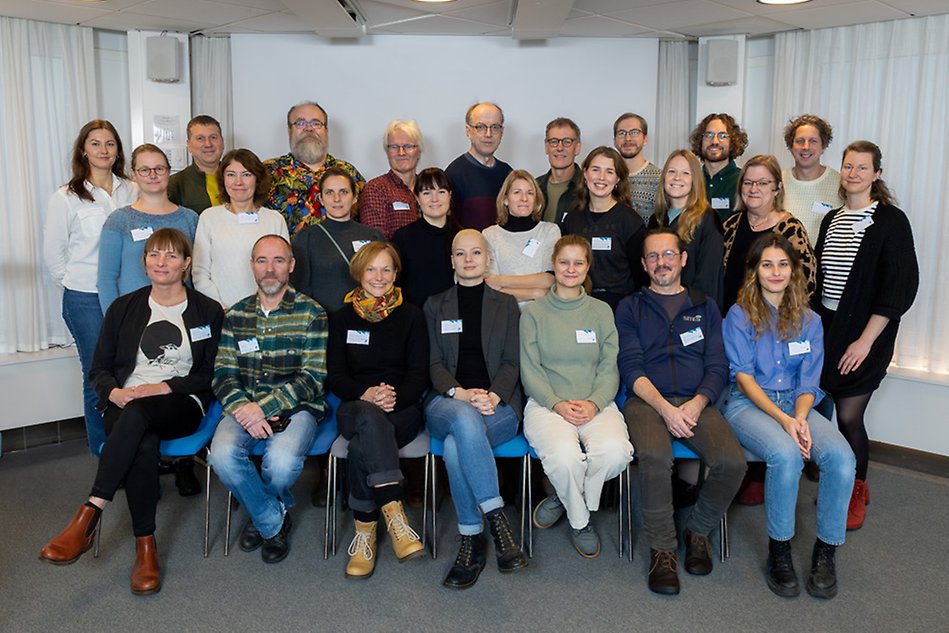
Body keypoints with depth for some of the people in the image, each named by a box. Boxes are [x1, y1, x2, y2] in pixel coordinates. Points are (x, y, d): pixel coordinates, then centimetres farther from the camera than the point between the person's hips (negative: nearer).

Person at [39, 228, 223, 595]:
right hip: (125, 405, 2)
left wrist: (164, 387, -12)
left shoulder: (208, 312, 9)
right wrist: (114, 392, -9)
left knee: (136, 414, -38)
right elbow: (99, 369, 14)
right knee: (143, 445, -35)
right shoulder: (123, 308, 16)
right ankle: (145, 547, -27)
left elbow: (211, 374, 3)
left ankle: (88, 517, -36)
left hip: (182, 405, -2)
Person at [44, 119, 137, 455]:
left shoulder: (132, 192, 5)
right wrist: (74, 283, 5)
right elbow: (53, 252, 5)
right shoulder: (66, 197, -1)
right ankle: (103, 455, 18)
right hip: (86, 300, -2)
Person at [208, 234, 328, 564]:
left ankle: (260, 510, 9)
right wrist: (242, 407, -15)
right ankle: (273, 521, 0)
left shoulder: (312, 313, 0)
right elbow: (223, 373, 6)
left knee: (282, 460, -31)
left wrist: (264, 407, -17)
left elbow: (314, 378, -8)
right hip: (246, 406, 3)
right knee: (223, 454, -28)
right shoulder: (236, 314, 12)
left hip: (297, 407, -3)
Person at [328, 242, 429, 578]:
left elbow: (419, 375, 4)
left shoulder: (411, 316, 11)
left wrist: (395, 398, -17)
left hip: (402, 410, 0)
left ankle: (365, 531, -28)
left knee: (362, 445, -36)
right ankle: (395, 515, -46)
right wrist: (366, 395, -15)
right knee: (370, 418, -39)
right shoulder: (342, 318, 14)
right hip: (355, 408, 1)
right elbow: (336, 376, 6)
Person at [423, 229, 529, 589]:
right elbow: (434, 363, 7)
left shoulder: (506, 305, 17)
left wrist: (492, 396, -15)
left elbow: (511, 363, 6)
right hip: (447, 402, 1)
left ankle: (471, 540, -24)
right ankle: (497, 519, -36)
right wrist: (460, 393, -14)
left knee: (456, 447, -35)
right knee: (465, 419, -39)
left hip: (499, 404, 0)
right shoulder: (435, 306, 18)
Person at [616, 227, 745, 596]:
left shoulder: (705, 307, 19)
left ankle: (698, 530, 3)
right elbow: (631, 367, 1)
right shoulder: (630, 308, 13)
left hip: (696, 403, 2)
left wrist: (696, 404, -10)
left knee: (732, 462, -26)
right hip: (646, 401, -2)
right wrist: (665, 407, -14)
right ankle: (662, 548, -14)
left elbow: (717, 367, 10)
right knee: (654, 457, -34)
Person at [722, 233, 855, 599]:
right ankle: (778, 551, -15)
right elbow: (743, 377, -6)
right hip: (749, 404, -3)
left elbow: (808, 383, 8)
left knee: (842, 458, -26)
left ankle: (825, 551, -9)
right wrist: (782, 419, -18)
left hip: (796, 404, 4)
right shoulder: (740, 315, 2)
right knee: (786, 455, -34)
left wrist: (800, 419, -13)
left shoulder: (808, 321, 13)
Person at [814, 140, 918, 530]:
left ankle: (856, 494, 17)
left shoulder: (891, 221, -7)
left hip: (865, 333, -5)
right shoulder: (831, 220, 11)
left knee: (849, 416, -4)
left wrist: (866, 340, -15)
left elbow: (898, 286, -11)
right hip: (826, 328, 5)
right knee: (837, 412, 4)